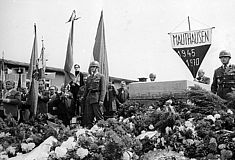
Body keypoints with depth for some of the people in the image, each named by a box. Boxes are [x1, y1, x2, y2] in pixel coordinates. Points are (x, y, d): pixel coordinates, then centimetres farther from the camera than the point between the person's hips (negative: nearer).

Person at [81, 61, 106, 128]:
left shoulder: (101, 76, 0)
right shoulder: (89, 78, 18)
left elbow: (103, 89, -6)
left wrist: (101, 100, -15)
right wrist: (83, 96, 7)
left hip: (96, 98, -6)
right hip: (89, 98, 6)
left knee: (99, 116, -6)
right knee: (89, 116, 5)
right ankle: (89, 128, 9)